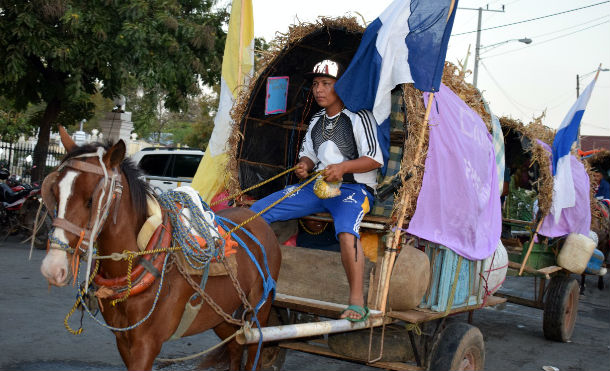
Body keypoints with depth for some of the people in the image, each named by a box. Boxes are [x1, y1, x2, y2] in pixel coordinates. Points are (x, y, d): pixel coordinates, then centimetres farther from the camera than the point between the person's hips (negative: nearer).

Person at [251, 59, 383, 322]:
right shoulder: (317, 120, 17)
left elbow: (375, 159, -11)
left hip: (354, 187, -7)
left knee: (346, 232, -39)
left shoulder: (358, 117, -5)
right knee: (257, 211, -5)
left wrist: (343, 167, -25)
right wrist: (304, 165, 0)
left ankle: (357, 302, -30)